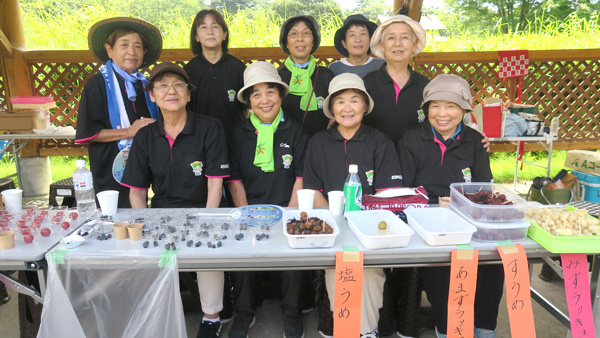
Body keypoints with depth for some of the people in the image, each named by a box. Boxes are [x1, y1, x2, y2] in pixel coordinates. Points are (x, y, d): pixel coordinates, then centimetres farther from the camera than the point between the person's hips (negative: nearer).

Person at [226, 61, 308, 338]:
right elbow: (235, 180, 5)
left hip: (286, 210, -1)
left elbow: (301, 178, 2)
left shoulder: (294, 131, 6)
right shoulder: (240, 133, 9)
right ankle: (244, 312, 6)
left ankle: (291, 311, 5)